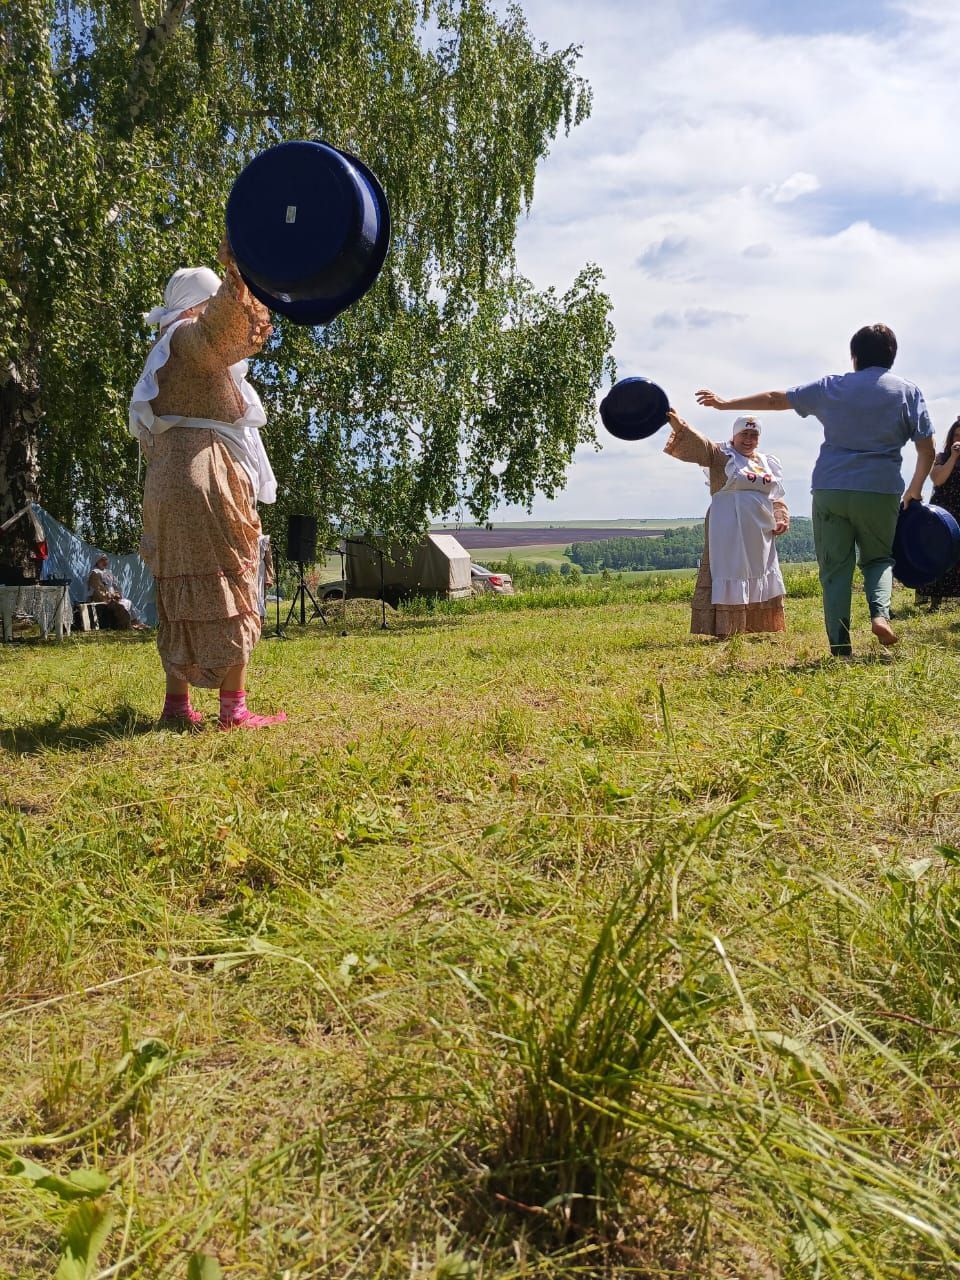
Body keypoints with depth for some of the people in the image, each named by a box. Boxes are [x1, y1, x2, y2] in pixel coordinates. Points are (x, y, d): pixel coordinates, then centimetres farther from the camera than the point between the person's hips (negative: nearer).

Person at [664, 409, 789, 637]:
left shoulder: (768, 462, 16)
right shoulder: (721, 456, -1)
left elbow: (777, 497, 20)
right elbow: (695, 443, -16)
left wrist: (781, 518, 4)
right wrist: (676, 422, -32)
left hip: (761, 534, 7)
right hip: (729, 533, -6)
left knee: (762, 581, 14)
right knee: (727, 578, -7)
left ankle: (762, 628, 27)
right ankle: (723, 631, -3)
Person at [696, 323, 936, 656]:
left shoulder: (831, 386, 9)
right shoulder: (908, 392, 7)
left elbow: (774, 399, 15)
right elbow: (927, 449, 2)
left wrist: (725, 403, 26)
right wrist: (914, 491, 16)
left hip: (829, 489, 1)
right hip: (880, 491, 0)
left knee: (835, 568, 5)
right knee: (878, 558, 19)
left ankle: (840, 650, -2)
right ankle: (880, 613, -9)